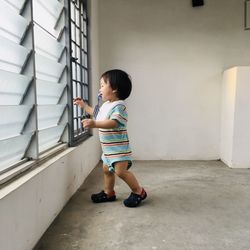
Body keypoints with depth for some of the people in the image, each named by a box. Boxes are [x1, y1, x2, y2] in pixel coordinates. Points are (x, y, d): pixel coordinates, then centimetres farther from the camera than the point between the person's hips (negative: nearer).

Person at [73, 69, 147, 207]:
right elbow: (96, 113, 31)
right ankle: (109, 193, 35)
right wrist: (84, 105, 29)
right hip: (108, 146, 10)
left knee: (121, 170, -15)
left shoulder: (119, 105, -19)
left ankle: (138, 192, 3)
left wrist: (94, 124, -44)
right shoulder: (105, 105, 10)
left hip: (119, 146, -10)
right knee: (107, 169, 18)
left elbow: (113, 123, -34)